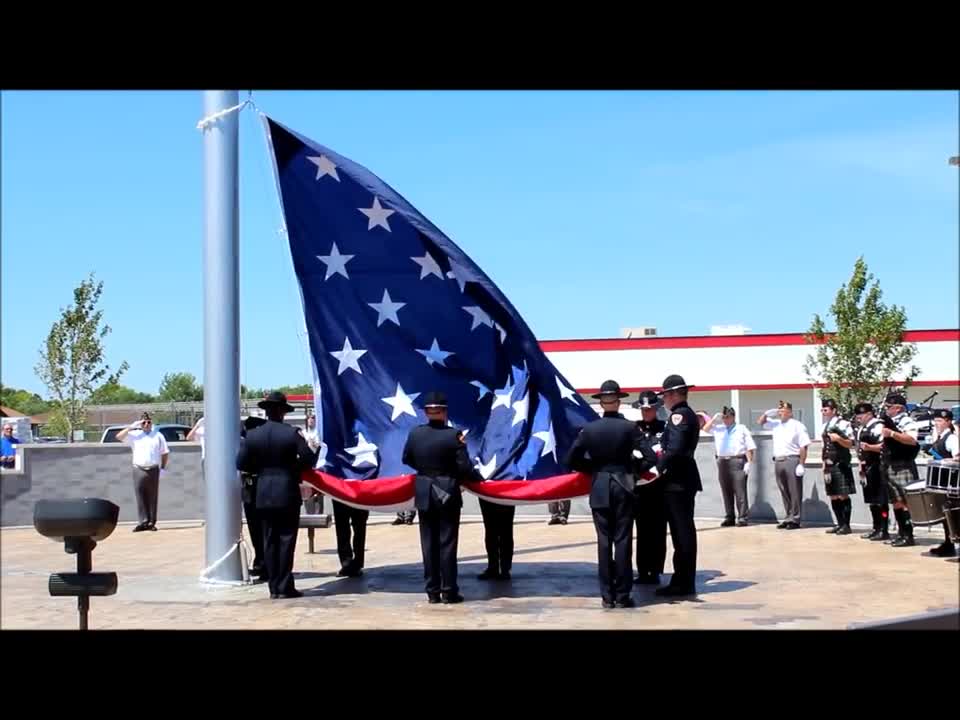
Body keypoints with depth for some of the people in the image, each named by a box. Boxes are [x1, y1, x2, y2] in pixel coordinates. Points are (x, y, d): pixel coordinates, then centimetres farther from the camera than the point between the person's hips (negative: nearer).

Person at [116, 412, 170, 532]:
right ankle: (144, 522, -5)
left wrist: (163, 467, 6)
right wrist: (131, 427, -4)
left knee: (152, 497, 3)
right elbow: (119, 437, 1)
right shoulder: (135, 435, 9)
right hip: (139, 469, 0)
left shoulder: (158, 436, 11)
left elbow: (165, 453, 15)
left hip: (153, 469, 0)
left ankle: (152, 522, 6)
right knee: (140, 496, -5)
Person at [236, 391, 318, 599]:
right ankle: (285, 587, 0)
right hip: (288, 494, -3)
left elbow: (241, 463, 1)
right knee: (286, 540, 1)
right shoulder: (292, 433, -9)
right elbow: (309, 459, -10)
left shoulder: (252, 435, 0)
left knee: (270, 541, 9)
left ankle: (274, 587, 10)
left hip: (264, 495, 3)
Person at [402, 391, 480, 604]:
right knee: (447, 543, 2)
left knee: (428, 543, 9)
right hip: (448, 494, -3)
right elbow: (464, 468, -15)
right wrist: (479, 478, 4)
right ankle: (449, 591, 4)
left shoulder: (415, 434, -4)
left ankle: (432, 591, 11)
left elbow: (406, 459, 10)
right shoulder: (453, 435, -14)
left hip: (424, 495, 3)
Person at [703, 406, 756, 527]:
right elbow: (705, 429, 14)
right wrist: (715, 418, 5)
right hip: (722, 462, 5)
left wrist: (749, 462, -9)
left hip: (737, 461, -5)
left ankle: (743, 518, -8)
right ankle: (729, 518, 9)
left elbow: (750, 447, 0)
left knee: (740, 492, -8)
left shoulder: (742, 429, 6)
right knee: (726, 492, 5)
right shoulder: (718, 429, 19)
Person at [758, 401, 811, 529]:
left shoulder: (797, 426, -3)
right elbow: (760, 422, 28)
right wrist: (767, 413, 9)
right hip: (778, 461, 6)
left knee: (794, 492, -2)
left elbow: (803, 446, -8)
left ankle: (795, 520, 1)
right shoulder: (776, 424, 16)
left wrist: (801, 464, -14)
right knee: (784, 493, 9)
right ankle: (788, 518, 15)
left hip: (792, 460, -6)